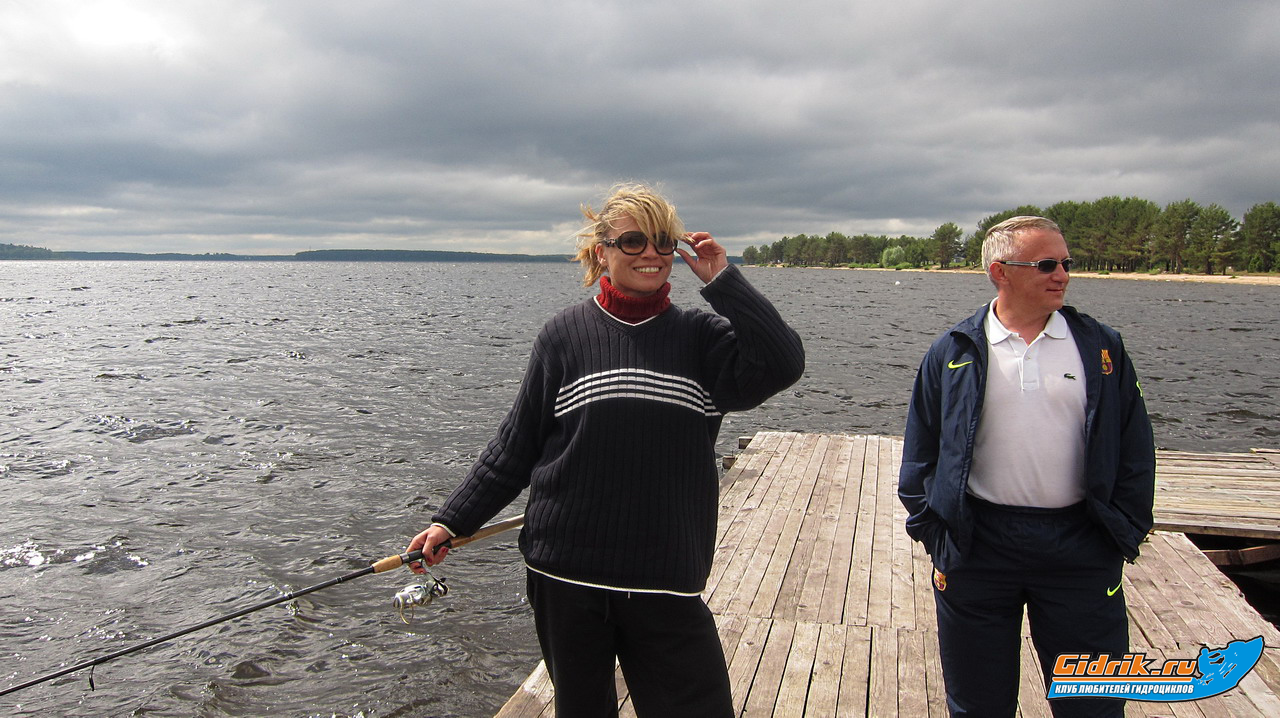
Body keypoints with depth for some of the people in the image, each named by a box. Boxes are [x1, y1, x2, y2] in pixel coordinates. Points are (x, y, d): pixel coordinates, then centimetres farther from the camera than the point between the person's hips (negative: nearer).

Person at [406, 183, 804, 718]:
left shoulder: (700, 336, 2)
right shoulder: (564, 336, 0)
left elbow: (782, 366, -15)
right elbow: (515, 447, 4)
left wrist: (722, 280, -12)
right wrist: (451, 521, 2)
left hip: (666, 577, 0)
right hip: (566, 573, 0)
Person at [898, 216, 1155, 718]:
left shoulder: (1100, 348, 3)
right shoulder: (954, 354, 0)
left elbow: (1134, 451, 7)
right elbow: (921, 455, 4)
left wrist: (1124, 536, 1)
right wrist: (934, 538, -1)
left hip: (1080, 547, 1)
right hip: (978, 549, -1)